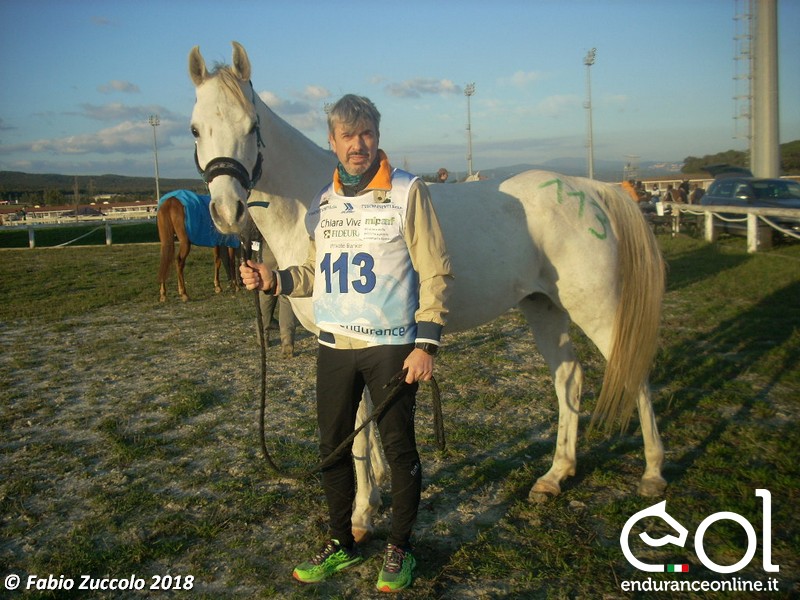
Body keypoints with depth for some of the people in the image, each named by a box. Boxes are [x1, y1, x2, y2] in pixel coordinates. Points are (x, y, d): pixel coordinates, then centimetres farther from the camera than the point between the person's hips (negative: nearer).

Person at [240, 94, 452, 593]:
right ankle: (342, 544, 33)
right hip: (334, 347, 5)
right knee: (333, 447, 13)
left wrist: (426, 344, -16)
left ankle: (400, 549, 26)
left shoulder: (408, 192, -7)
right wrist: (274, 280, -1)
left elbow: (435, 273, -9)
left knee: (399, 447, 5)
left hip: (391, 346, -5)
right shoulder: (324, 203, 8)